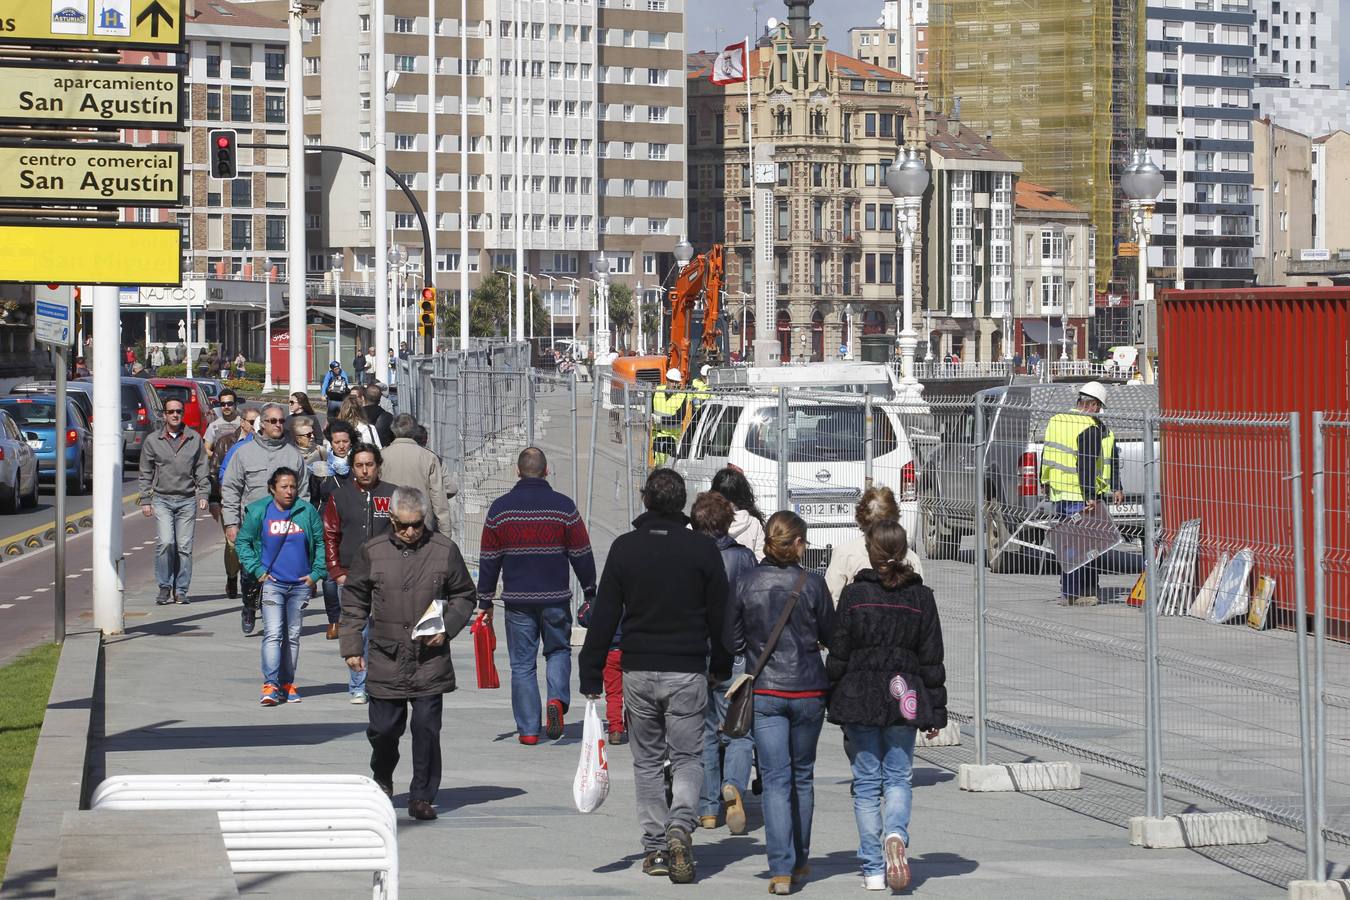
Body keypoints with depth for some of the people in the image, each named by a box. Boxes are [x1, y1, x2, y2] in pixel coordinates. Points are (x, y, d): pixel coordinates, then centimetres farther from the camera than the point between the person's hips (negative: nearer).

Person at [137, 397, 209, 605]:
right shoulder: (153, 441, 5)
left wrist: (203, 494, 2)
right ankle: (165, 587, -4)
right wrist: (145, 501, 4)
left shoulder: (195, 439, 7)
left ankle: (181, 590, 7)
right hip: (162, 500, -1)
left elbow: (201, 469, 12)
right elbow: (146, 474, 9)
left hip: (187, 500, 1)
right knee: (165, 543, -15)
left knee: (184, 547, 0)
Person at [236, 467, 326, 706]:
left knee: (293, 635, 10)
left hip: (301, 584, 2)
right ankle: (270, 685, -18)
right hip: (272, 583, -2)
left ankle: (287, 684, 19)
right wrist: (257, 570, -2)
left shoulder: (307, 511, -1)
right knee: (273, 634, -14)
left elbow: (321, 543, 8)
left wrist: (316, 573, 1)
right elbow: (243, 542, 7)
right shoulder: (258, 512, -3)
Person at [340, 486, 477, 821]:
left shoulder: (444, 550, 1)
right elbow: (354, 601, 11)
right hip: (386, 659, 1)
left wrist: (446, 628, -5)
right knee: (383, 728, 6)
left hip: (430, 661, -1)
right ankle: (382, 778, 36)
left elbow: (464, 596, 11)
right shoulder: (372, 552, 3)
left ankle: (422, 797, 7)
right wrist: (351, 646, 7)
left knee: (426, 728, -4)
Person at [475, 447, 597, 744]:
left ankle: (528, 729, 5)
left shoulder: (500, 508, 0)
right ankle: (557, 698, -7)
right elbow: (582, 554, 1)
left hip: (518, 600, 0)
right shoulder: (563, 506, -3)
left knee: (522, 664, 7)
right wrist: (590, 593, 12)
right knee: (558, 650, 19)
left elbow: (488, 560, 3)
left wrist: (485, 602, 11)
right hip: (556, 597, 0)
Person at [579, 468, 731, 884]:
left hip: (638, 672, 1)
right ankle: (680, 825, -19)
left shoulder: (624, 548, -2)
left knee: (647, 762, 13)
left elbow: (603, 616, -2)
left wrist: (591, 676, 3)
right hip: (687, 671, -1)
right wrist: (721, 667, 16)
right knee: (688, 758, 6)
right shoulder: (703, 549, -3)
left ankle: (655, 847, 12)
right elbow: (720, 615, 2)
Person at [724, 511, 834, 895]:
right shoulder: (812, 583, -9)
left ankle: (781, 870, -10)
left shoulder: (746, 585, -5)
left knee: (775, 779, 0)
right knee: (803, 776, 16)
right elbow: (831, 634, 0)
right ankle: (799, 861, 27)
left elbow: (733, 642, 3)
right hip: (808, 690, 0)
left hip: (764, 691, 0)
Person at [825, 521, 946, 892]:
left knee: (866, 781, 7)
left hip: (859, 697, -1)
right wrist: (936, 712, 8)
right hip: (905, 700, 1)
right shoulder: (921, 596, 0)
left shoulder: (854, 594, -6)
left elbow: (838, 655, -4)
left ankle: (873, 868, 7)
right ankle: (895, 834, -21)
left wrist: (834, 701, 7)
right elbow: (932, 660, 3)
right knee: (898, 777, 10)